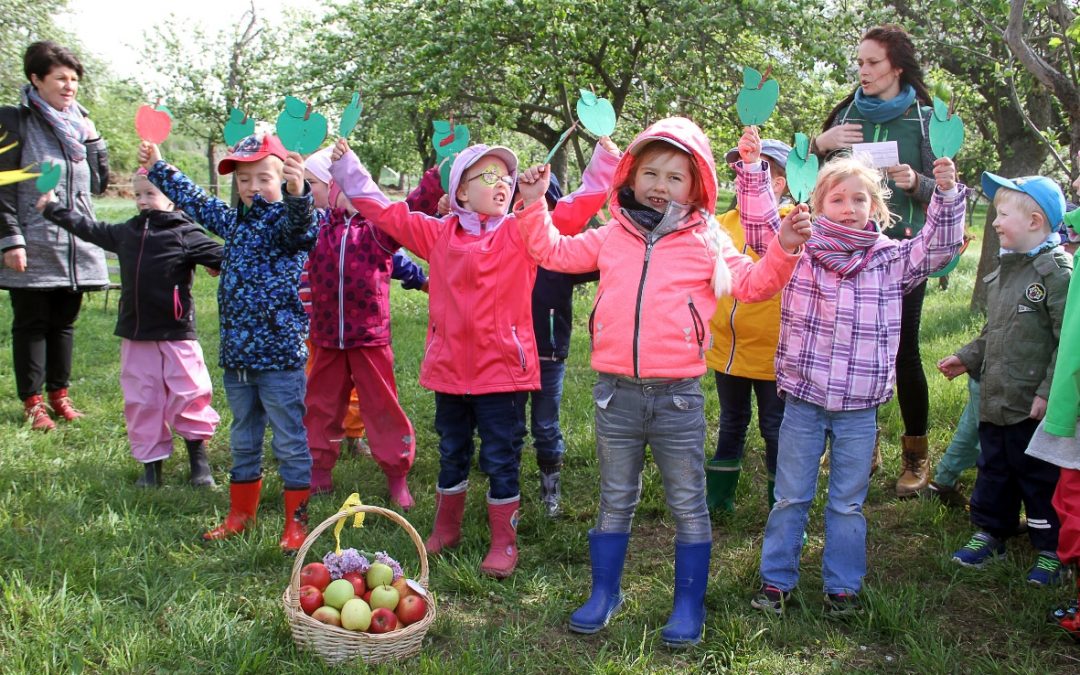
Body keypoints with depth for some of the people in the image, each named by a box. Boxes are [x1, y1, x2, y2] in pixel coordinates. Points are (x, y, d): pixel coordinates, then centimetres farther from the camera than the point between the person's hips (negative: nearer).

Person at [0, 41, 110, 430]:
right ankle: (32, 402, 11)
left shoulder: (77, 123, 13)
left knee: (64, 323, 12)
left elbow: (99, 184, 14)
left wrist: (92, 138, 2)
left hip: (76, 247, 5)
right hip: (34, 248, -5)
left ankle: (58, 393, 23)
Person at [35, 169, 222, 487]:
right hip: (135, 334, 6)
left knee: (188, 394, -1)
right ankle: (151, 461, 18)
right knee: (141, 401, 8)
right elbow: (90, 229, 28)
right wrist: (53, 209, 36)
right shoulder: (126, 232, 13)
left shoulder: (185, 234, -6)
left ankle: (198, 458, 14)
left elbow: (221, 256, -14)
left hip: (176, 333, -6)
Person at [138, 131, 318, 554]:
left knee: (290, 442, 2)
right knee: (243, 440, 20)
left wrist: (298, 193, -54)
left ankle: (296, 522, 13)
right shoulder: (233, 221, 12)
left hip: (280, 355, -7)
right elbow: (195, 202, 29)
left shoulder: (285, 221, -9)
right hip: (235, 355, 8)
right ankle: (240, 514, 33)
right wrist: (158, 169, 36)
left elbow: (299, 224, -34)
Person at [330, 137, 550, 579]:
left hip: (502, 371, -4)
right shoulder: (440, 233, 7)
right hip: (449, 369, 4)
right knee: (452, 454, 20)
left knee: (501, 459, 4)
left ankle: (504, 542, 18)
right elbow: (384, 211, 13)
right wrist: (346, 167, 12)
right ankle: (446, 529, 37)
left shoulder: (521, 233, -4)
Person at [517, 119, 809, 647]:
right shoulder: (610, 237, 10)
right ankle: (604, 594, 29)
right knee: (615, 501, 15)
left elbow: (751, 284, 1)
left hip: (678, 395, -2)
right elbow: (555, 253, 15)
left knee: (688, 506, 6)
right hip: (615, 391, 2)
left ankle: (689, 605, 20)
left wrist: (782, 251, -14)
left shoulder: (707, 241, 5)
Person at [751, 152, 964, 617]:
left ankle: (843, 586, 27)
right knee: (791, 497, 11)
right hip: (803, 400, -1)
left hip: (860, 408, 1)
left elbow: (939, 248, -4)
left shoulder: (890, 260, 3)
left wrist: (947, 194, -16)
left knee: (848, 503, 13)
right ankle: (776, 579, 24)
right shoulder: (799, 250, -1)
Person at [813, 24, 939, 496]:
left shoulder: (924, 119, 0)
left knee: (902, 349, -3)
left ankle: (916, 455, 12)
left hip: (903, 248, -3)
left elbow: (942, 189, -1)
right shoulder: (847, 113, 8)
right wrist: (821, 144, -7)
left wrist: (916, 182, -21)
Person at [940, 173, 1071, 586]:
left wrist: (1049, 393, -21)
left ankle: (1050, 549, 21)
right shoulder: (1004, 270, 11)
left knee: (1041, 478, 6)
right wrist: (967, 358, 12)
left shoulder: (1057, 272, -15)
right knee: (994, 471, 18)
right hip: (995, 399, 8)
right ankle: (990, 534, 33)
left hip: (1034, 408, -8)